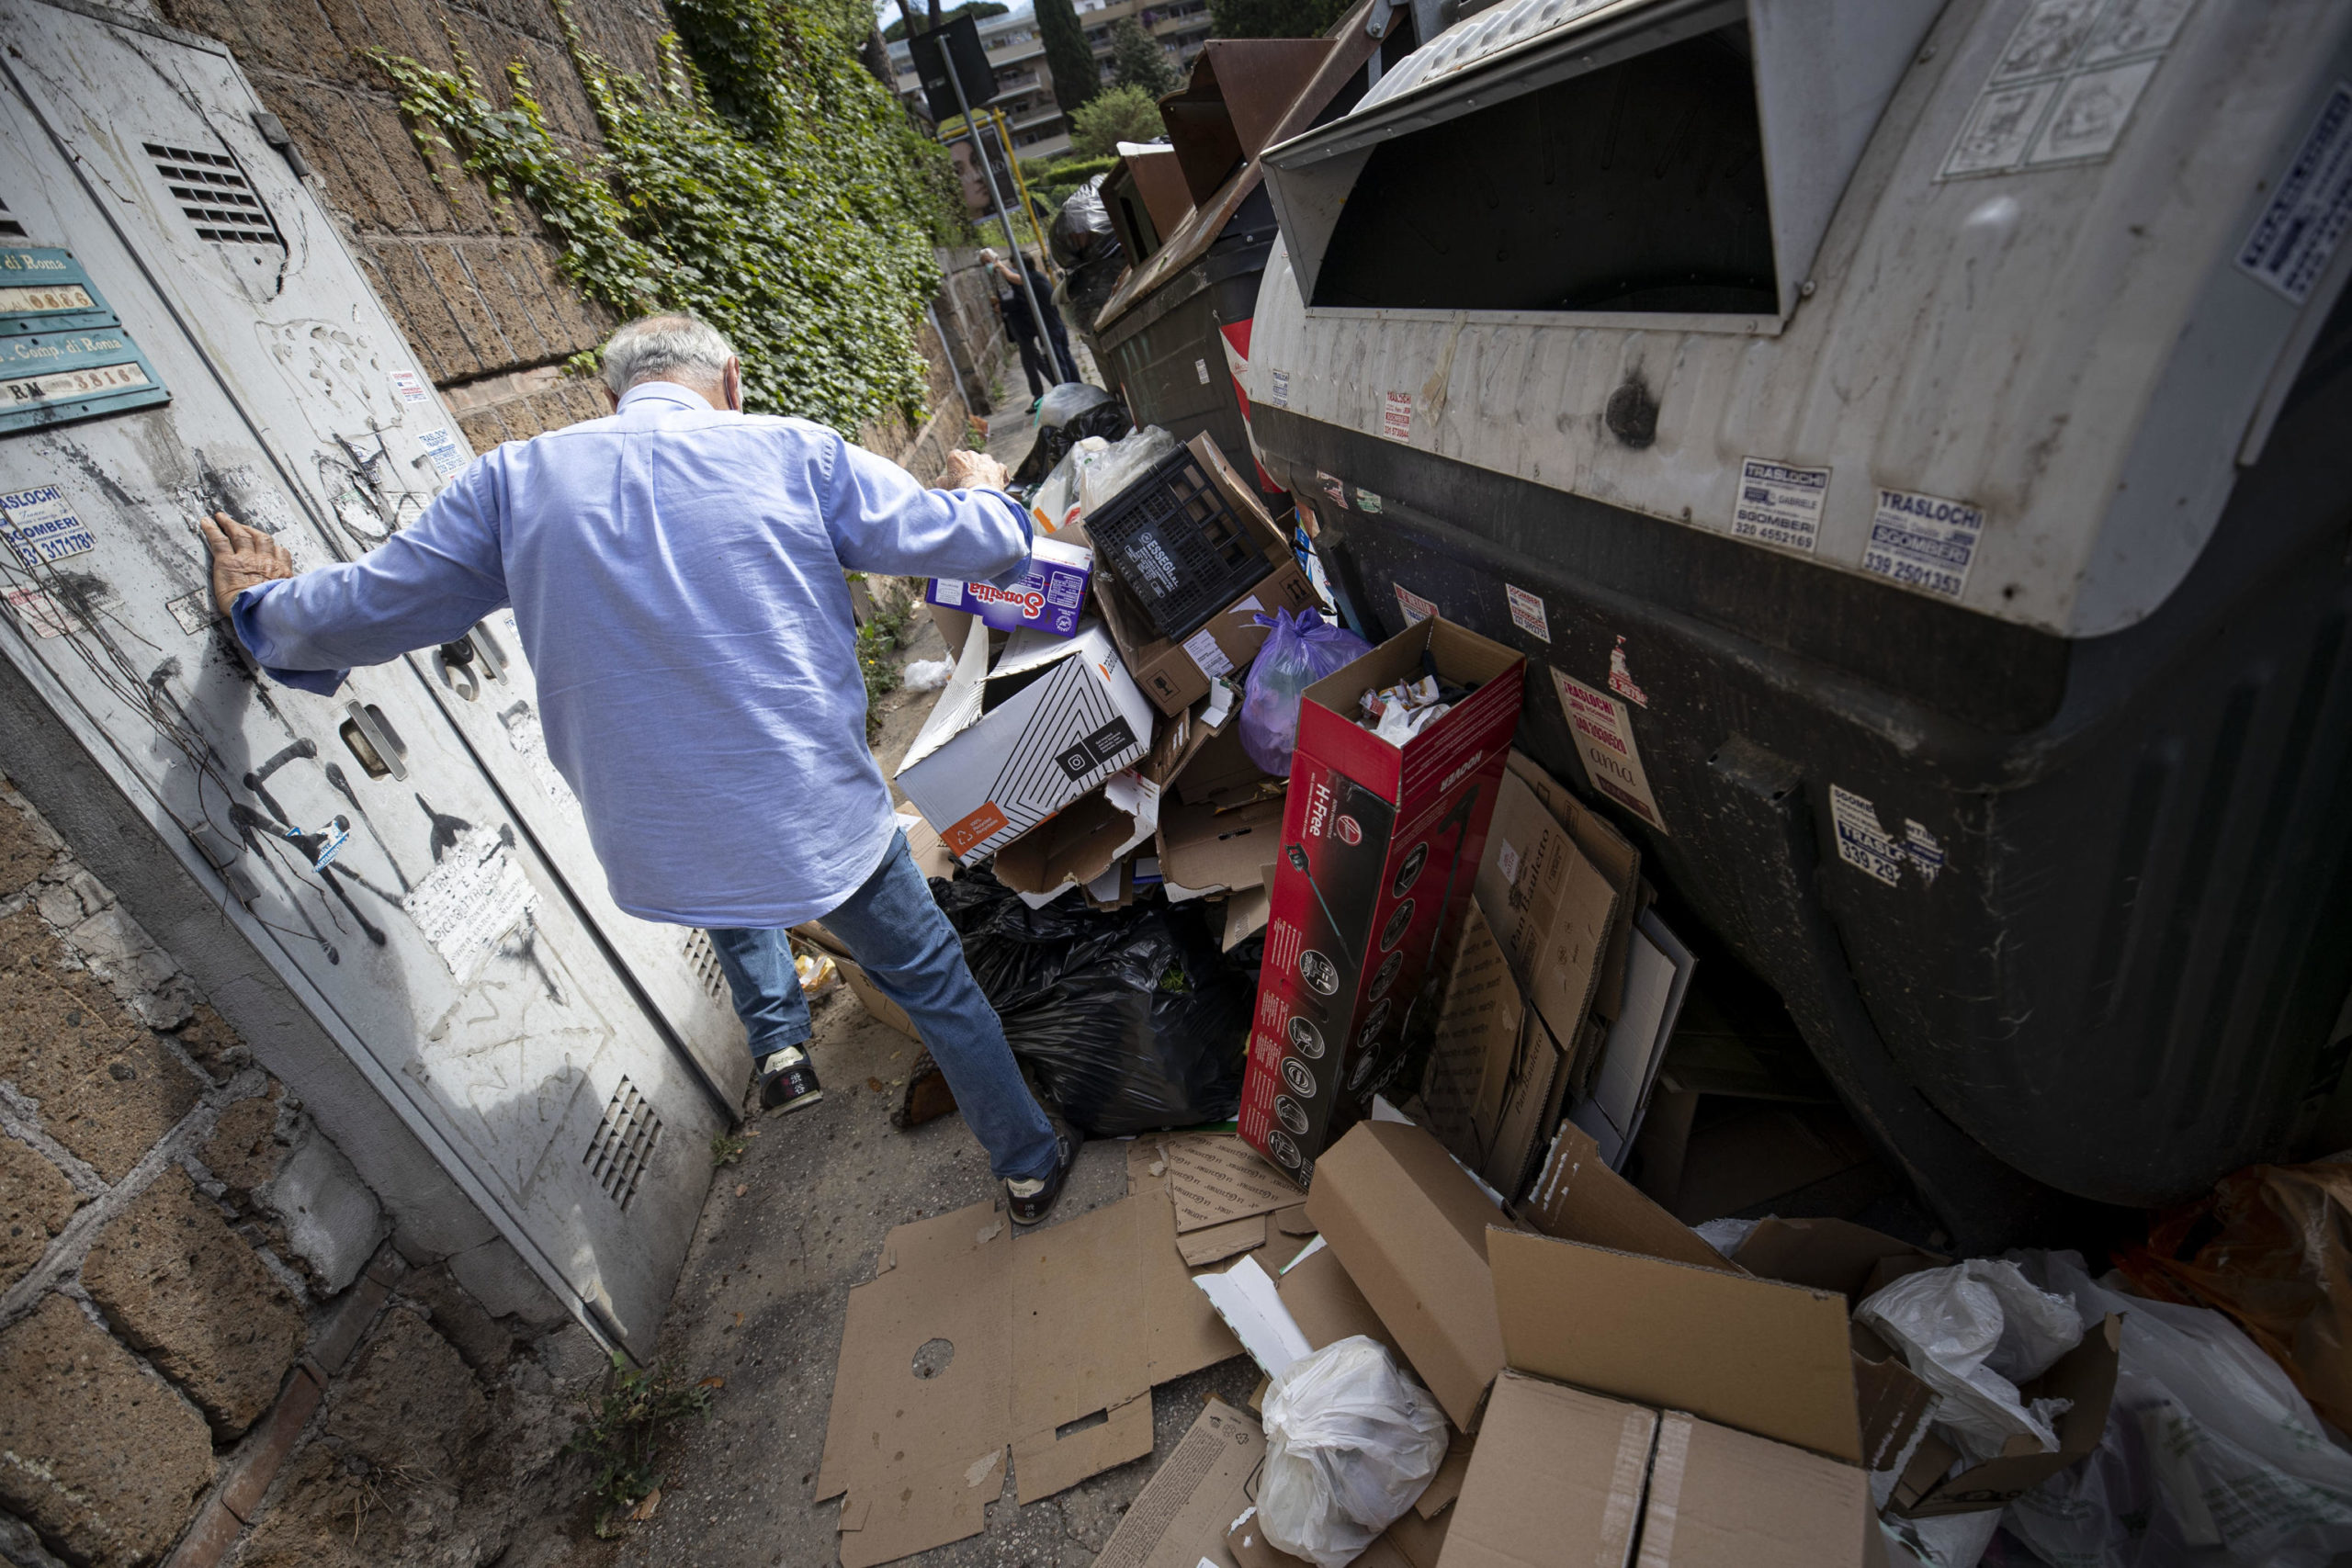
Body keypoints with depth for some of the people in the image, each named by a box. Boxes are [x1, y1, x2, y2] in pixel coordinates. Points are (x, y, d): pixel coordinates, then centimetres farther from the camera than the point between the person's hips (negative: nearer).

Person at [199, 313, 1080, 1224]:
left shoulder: (514, 480, 1)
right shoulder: (794, 454, -5)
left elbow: (364, 612, 9)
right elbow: (975, 542, -2)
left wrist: (262, 606, 32)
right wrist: (983, 492, 21)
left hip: (654, 851, 3)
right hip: (823, 825, -2)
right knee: (931, 978, 19)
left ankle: (777, 1043, 32)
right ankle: (1029, 1166, 34)